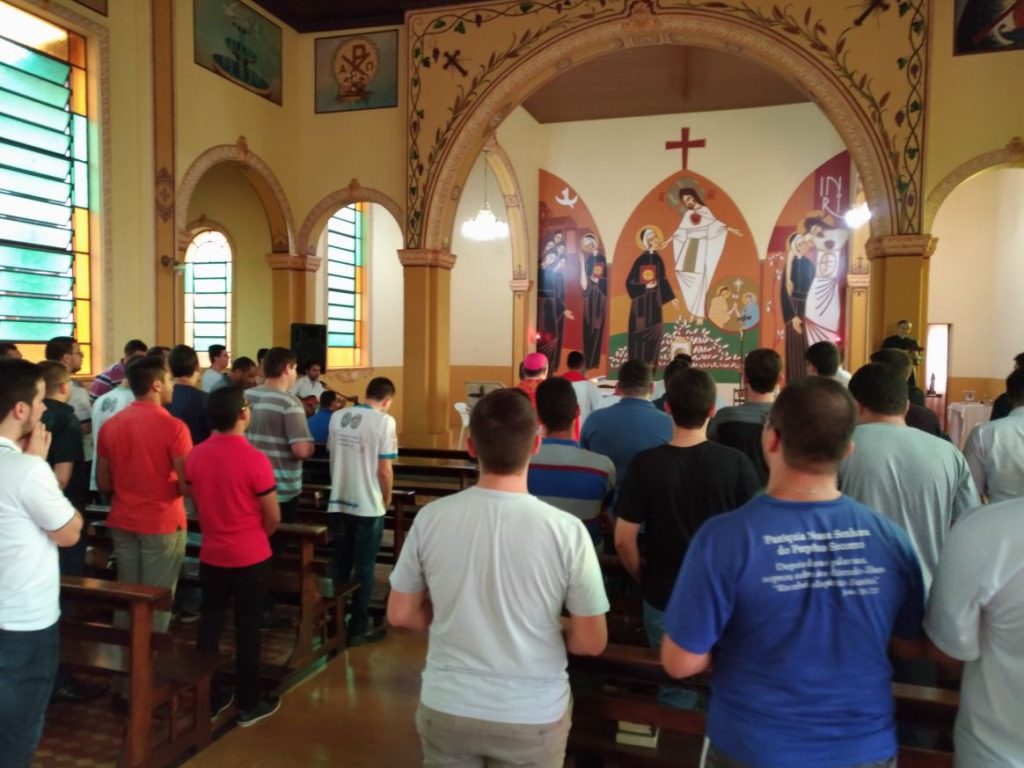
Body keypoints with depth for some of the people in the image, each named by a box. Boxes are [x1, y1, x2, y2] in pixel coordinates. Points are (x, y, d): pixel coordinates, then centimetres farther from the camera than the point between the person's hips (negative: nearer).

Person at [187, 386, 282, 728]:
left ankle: (209, 699, 26)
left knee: (209, 626, 14)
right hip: (250, 559, -5)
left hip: (211, 556, 5)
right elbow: (273, 518, -13)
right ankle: (249, 705, 19)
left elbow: (197, 504, 10)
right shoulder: (254, 460, -21)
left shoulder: (195, 456, -4)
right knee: (247, 630, 7)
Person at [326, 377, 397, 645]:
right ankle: (358, 628, 14)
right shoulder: (384, 421, -13)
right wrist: (387, 500, 3)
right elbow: (384, 470, -14)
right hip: (368, 507, -5)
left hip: (338, 503, 5)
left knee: (340, 565, 16)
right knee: (364, 568, 6)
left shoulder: (337, 417, 4)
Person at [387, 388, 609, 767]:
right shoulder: (567, 530, -19)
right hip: (533, 716, -1)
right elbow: (591, 643, -10)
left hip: (445, 708, 2)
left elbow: (400, 615, -1)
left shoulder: (431, 517, -13)